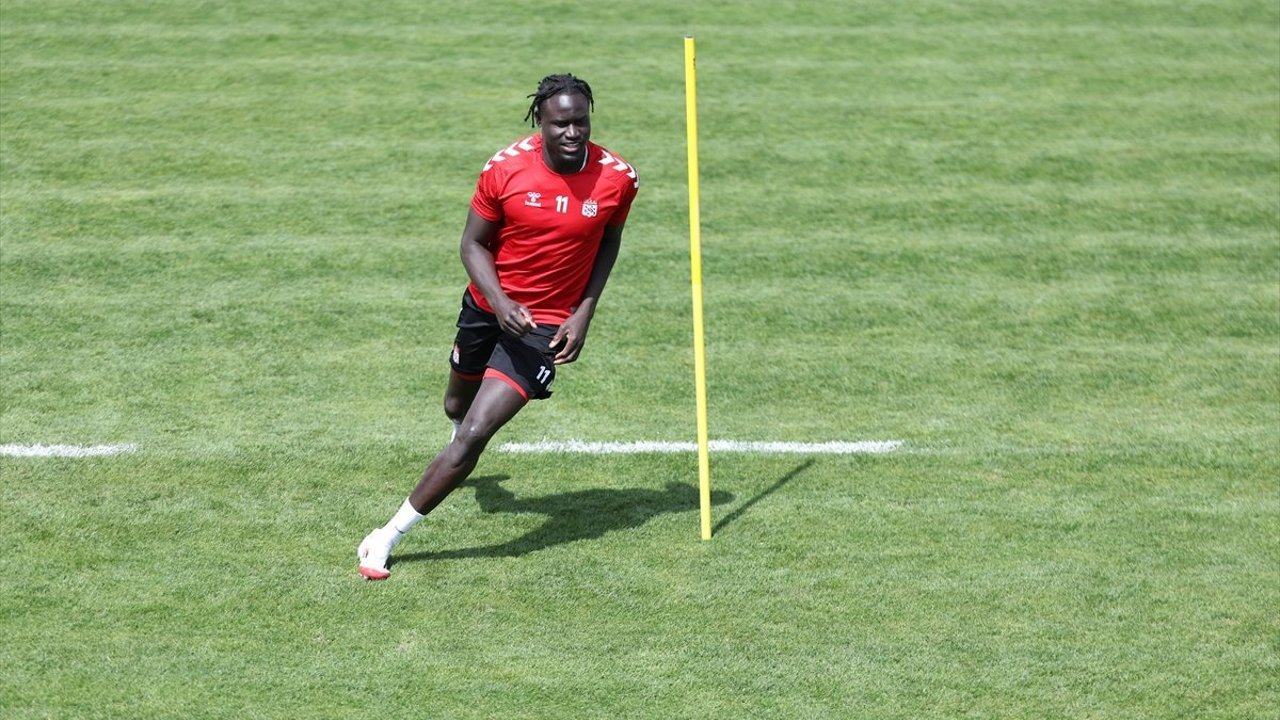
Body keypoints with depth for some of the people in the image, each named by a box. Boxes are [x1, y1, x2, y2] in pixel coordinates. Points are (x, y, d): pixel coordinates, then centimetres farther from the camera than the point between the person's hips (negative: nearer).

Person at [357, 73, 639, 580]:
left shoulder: (617, 178, -15)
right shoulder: (505, 168, -17)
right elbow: (473, 242, -6)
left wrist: (585, 312, -5)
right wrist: (499, 301, -24)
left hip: (547, 323, -2)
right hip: (489, 304, 2)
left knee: (475, 434, -16)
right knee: (458, 406, 27)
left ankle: (388, 537, -8)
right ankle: (462, 438, 68)